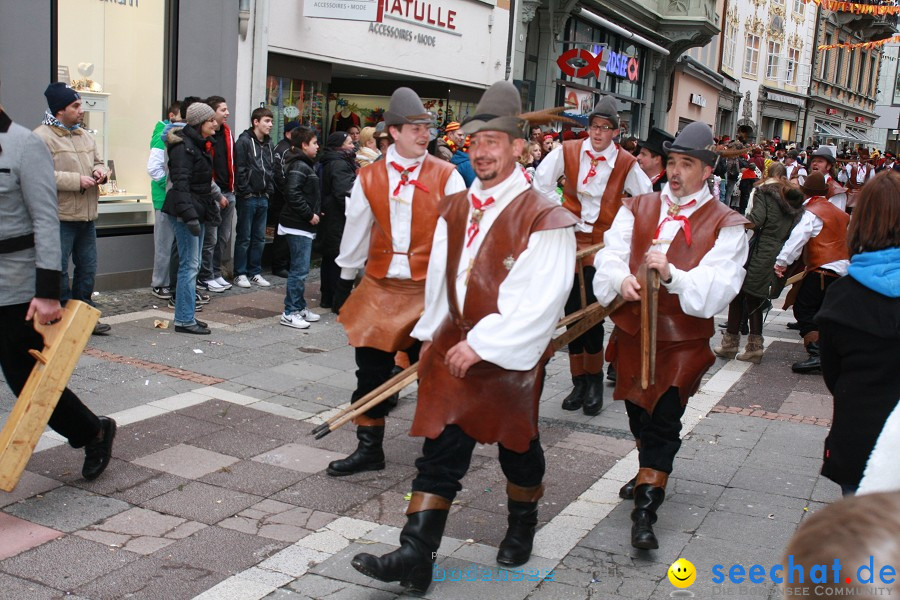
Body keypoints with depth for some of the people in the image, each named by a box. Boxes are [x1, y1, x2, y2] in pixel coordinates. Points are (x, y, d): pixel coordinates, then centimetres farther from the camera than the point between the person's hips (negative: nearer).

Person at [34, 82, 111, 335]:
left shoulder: (85, 135, 15)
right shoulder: (42, 137, -11)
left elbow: (98, 161, 25)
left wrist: (100, 171, 1)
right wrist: (77, 181, -22)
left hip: (87, 216, 8)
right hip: (60, 219, -8)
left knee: (88, 268, 15)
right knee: (59, 270, -1)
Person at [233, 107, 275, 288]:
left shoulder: (269, 144, 13)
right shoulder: (244, 142, -9)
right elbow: (240, 170, -13)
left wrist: (269, 190, 6)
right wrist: (246, 191, -14)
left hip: (263, 198, 7)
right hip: (247, 197, -7)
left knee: (259, 238, 11)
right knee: (244, 237, 0)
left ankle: (255, 272, 19)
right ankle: (240, 273, 8)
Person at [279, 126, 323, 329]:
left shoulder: (304, 165, 17)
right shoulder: (298, 166, -15)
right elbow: (293, 194, -25)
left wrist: (314, 212, 12)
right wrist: (310, 215, -19)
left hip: (303, 226, 10)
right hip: (298, 227, -10)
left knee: (300, 269, 15)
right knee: (299, 270, -7)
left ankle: (300, 307, 24)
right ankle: (290, 313, -2)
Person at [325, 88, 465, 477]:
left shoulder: (446, 177, -3)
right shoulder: (369, 178, 4)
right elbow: (356, 230, 11)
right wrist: (345, 281, 16)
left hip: (428, 289, -2)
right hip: (380, 287, 3)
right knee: (371, 367, 6)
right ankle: (369, 448, 20)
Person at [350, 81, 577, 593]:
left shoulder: (543, 219, -15)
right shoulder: (455, 209, 6)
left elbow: (540, 300, -21)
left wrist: (482, 344, -22)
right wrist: (431, 334, 15)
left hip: (511, 355, -4)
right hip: (454, 347, 5)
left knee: (518, 446, 16)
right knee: (440, 452, 1)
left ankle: (522, 529, 42)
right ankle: (416, 556, 3)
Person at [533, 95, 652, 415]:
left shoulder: (626, 163, -4)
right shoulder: (568, 152, -1)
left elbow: (645, 199, 5)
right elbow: (542, 181, 7)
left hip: (603, 243, -2)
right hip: (571, 239, 2)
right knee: (572, 313, 5)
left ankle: (594, 382, 12)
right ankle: (579, 383, 16)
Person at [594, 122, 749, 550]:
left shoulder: (725, 225, -6)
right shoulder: (637, 209, 6)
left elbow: (718, 287, -16)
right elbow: (610, 255, -4)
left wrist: (672, 274, -33)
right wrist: (622, 279, -27)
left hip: (683, 341, -4)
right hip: (632, 331, 5)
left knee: (663, 420, -6)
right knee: (638, 413, 19)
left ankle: (645, 509, 1)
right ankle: (651, 474, 45)